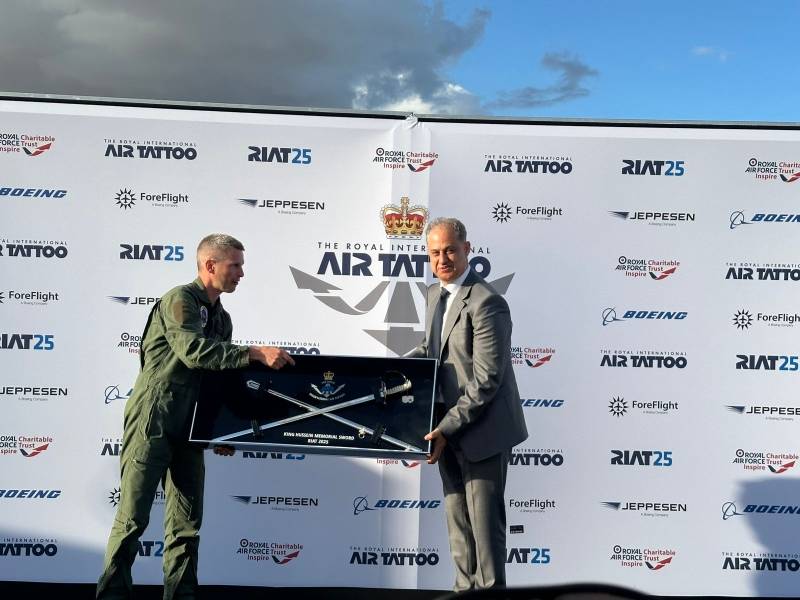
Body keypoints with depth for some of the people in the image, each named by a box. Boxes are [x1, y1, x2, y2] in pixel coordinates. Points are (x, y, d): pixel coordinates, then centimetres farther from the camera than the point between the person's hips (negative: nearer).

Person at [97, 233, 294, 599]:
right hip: (152, 421, -8)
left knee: (186, 524, 8)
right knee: (133, 517, -2)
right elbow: (194, 350, -26)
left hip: (188, 430, 8)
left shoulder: (222, 318, 16)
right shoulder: (179, 299, -9)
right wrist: (255, 353, -28)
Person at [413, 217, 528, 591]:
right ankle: (466, 586, 33)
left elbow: (486, 380, -22)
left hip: (482, 431, -9)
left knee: (484, 519, 2)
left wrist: (446, 428, -23)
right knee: (457, 519, 18)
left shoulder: (486, 303, -20)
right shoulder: (436, 294, 8)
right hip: (448, 428, 9)